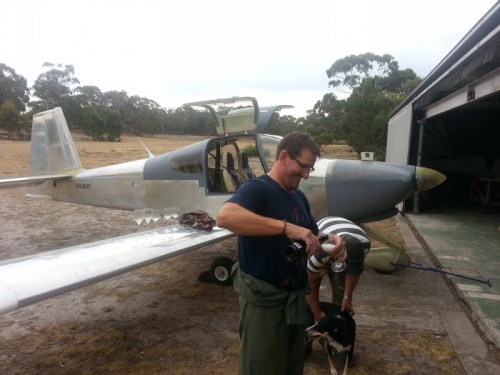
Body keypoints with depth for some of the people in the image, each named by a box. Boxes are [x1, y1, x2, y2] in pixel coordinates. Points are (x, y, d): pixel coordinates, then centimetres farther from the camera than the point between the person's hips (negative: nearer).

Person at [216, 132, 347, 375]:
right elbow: (225, 216, -38)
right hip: (264, 300, -8)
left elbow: (314, 235, 18)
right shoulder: (257, 189, -17)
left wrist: (331, 241, -6)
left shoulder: (299, 197, 9)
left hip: (295, 297, 8)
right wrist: (286, 226, -39)